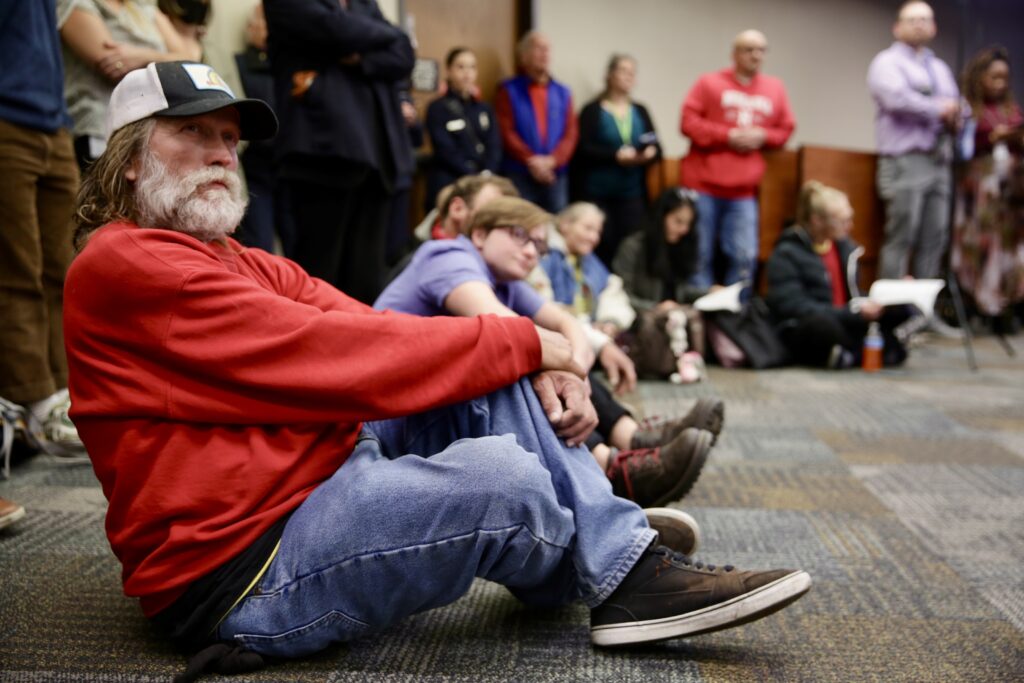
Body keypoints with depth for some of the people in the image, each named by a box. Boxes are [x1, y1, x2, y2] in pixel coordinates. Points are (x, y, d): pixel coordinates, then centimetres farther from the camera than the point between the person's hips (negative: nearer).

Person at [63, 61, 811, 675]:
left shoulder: (241, 262, 16)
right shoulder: (124, 266, -13)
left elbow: (364, 334, 2)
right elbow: (331, 356, -20)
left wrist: (533, 366, -13)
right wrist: (525, 342, -13)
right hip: (239, 571, -9)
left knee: (497, 380, -2)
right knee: (505, 475, -25)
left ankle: (622, 551, -2)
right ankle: (618, 573, 7)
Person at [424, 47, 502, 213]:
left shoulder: (485, 109, 16)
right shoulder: (437, 108, 0)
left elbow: (494, 147, 6)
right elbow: (446, 151, -6)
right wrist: (475, 177, -12)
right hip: (448, 186, -4)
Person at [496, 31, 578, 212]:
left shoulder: (563, 92, 15)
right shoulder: (508, 90, 5)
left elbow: (571, 132, 7)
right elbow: (506, 131, -4)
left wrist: (553, 160, -10)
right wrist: (530, 160, -14)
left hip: (555, 175, 4)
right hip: (519, 175, -3)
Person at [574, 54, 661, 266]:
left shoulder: (640, 111, 15)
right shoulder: (592, 110, 1)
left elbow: (656, 148, 9)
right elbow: (583, 151, -9)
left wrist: (648, 154, -14)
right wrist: (617, 156, -19)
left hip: (632, 193, 4)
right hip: (598, 193, -4)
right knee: (602, 249, -6)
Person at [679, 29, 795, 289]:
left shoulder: (776, 89, 13)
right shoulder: (709, 83, 2)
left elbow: (786, 129, 16)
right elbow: (689, 123, -5)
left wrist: (762, 136, -4)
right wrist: (729, 136, -10)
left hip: (744, 191, 3)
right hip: (703, 184, -3)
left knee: (745, 257, -3)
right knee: (699, 256, 0)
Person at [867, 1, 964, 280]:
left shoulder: (940, 68, 26)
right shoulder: (888, 62, 2)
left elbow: (955, 107, 27)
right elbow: (895, 97, -16)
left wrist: (955, 116, 2)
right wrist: (938, 109, -5)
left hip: (940, 161, 7)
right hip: (906, 160, -7)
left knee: (935, 240, 3)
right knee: (901, 238, -12)